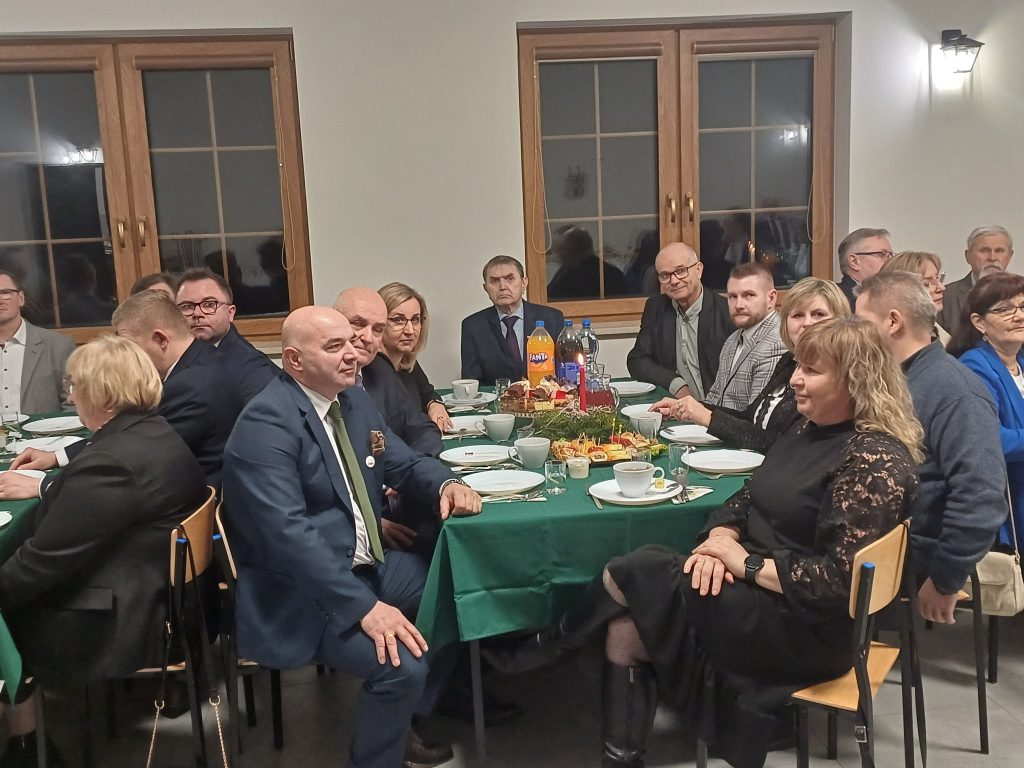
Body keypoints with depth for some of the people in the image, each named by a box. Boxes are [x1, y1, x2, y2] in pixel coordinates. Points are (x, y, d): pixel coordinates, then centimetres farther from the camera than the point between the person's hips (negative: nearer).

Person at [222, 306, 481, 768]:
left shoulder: (353, 400, 7)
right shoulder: (266, 423, -21)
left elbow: (402, 463, 15)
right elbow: (287, 533, -29)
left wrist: (446, 484, -9)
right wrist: (366, 607, -34)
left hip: (364, 565, 9)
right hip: (303, 591, -9)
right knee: (405, 666, -24)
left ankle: (430, 711, 25)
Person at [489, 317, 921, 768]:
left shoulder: (875, 460, -19)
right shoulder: (812, 432, 10)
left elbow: (841, 579, -25)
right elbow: (747, 499, 11)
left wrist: (747, 564, -18)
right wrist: (721, 540, -11)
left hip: (805, 626, -9)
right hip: (758, 595, 9)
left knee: (632, 574, -12)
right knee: (625, 632, -9)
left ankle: (546, 647, 14)